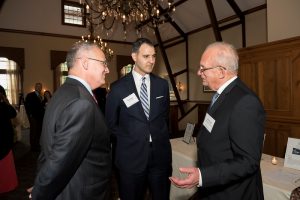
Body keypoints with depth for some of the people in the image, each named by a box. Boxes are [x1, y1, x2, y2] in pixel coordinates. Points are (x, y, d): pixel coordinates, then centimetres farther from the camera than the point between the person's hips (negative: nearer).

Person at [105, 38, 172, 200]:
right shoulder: (118, 88, -8)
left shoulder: (162, 84, 2)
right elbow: (110, 122, 2)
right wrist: (127, 140, 1)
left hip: (160, 154, 3)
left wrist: (160, 137, 8)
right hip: (131, 156, -2)